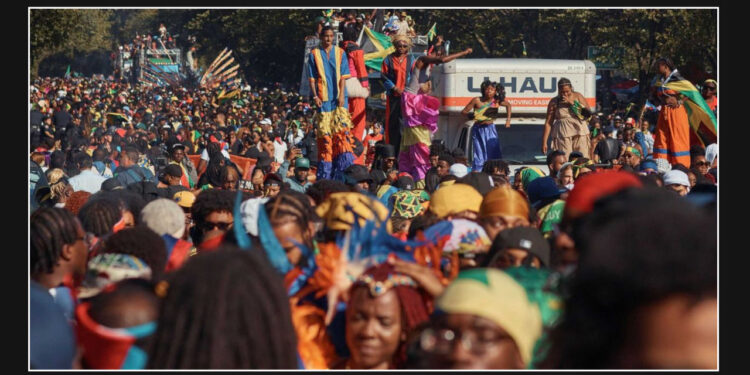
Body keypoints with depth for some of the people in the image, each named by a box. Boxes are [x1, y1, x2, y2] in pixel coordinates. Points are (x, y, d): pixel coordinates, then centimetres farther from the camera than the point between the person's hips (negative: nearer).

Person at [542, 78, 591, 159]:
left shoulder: (578, 96, 6)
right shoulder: (554, 102, 2)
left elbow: (588, 113, -3)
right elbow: (548, 123, 2)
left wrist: (572, 103, -10)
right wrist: (544, 142, -4)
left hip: (580, 133, 2)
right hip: (562, 135, -2)